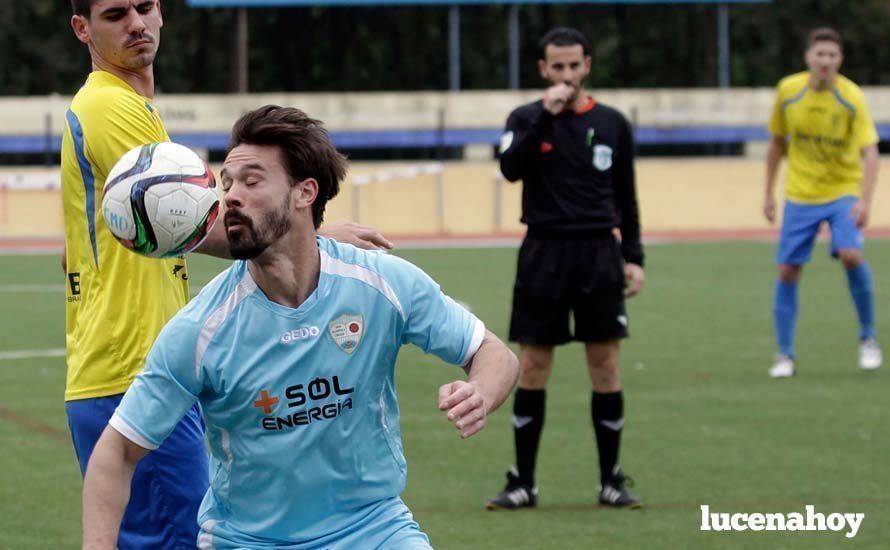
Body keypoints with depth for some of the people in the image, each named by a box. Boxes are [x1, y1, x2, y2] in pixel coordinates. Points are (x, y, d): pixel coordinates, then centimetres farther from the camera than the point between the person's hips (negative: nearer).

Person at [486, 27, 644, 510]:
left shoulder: (612, 124, 7)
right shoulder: (527, 119, 2)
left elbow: (625, 196, 12)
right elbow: (510, 167, -17)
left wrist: (633, 257, 5)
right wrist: (545, 116, -19)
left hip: (599, 254, 1)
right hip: (544, 253, -1)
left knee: (605, 367, 0)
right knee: (532, 369, 0)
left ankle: (611, 481, 9)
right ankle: (522, 483, 8)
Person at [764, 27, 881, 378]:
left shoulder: (851, 98, -15)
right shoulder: (788, 92, -6)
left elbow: (869, 153, -20)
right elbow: (777, 143, 9)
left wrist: (865, 201, -34)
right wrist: (769, 193, 10)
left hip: (843, 192, -3)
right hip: (800, 196, 3)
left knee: (851, 255, -25)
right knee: (787, 271, -2)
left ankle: (868, 338, -5)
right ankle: (785, 355, 11)